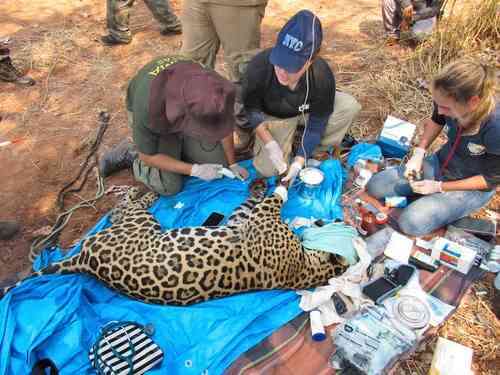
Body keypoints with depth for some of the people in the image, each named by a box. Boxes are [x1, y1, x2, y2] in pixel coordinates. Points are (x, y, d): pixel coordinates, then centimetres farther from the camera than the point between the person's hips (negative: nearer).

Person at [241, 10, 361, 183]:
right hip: (274, 116, -1)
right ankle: (288, 132, 15)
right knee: (268, 169, -17)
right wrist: (269, 143, -29)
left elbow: (317, 122, -21)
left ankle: (315, 152, 0)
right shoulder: (259, 67, -37)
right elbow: (251, 108, -18)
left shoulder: (322, 76, -34)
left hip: (308, 111, 1)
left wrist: (299, 162, -25)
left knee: (350, 106, -24)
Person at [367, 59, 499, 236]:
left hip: (472, 187, -5)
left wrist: (439, 187, -19)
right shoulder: (450, 103, -23)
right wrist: (419, 153, -6)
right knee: (374, 187, -1)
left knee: (411, 222, -23)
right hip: (440, 164, 5)